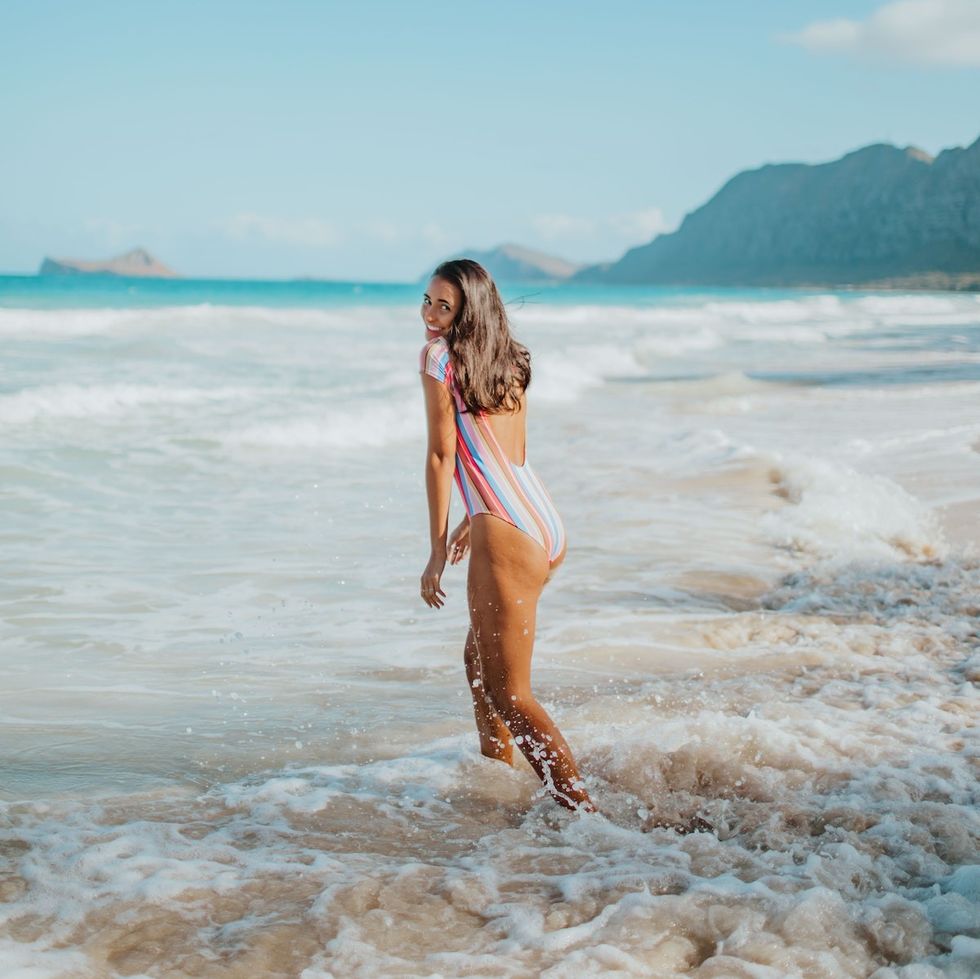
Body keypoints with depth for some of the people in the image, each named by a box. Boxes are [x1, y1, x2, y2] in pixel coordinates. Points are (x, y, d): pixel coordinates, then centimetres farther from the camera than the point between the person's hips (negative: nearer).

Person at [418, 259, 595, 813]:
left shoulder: (440, 355, -5)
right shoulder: (510, 360, 17)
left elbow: (442, 456, -8)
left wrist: (437, 553, -6)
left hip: (508, 537, -9)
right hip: (546, 527, 9)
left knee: (510, 694, -4)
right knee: (479, 660, 26)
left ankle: (587, 813, -10)